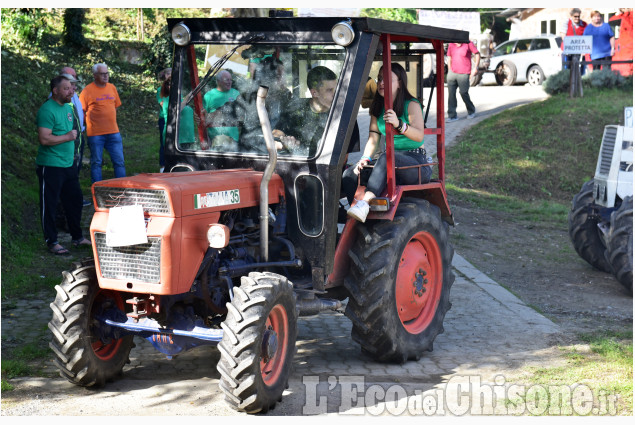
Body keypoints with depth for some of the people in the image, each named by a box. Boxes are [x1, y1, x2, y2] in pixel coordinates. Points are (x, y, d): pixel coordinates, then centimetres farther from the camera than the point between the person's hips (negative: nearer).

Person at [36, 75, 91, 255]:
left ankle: (77, 237, 28)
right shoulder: (47, 110, -17)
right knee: (49, 204, 1)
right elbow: (44, 139, -26)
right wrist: (67, 137, -16)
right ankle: (52, 242, 9)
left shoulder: (68, 107, 11)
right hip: (50, 166, -9)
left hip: (68, 164, 9)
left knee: (74, 200, 15)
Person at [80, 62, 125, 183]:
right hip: (95, 133, -4)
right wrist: (86, 127, -3)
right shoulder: (87, 90, -6)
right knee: (96, 163, 4)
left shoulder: (112, 88, 10)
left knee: (119, 161, 5)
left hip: (113, 132, 4)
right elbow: (81, 111, -3)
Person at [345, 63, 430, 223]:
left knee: (386, 158, -37)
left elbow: (419, 136, -23)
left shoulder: (412, 105, -7)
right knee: (349, 174, -13)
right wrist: (365, 158, -12)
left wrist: (399, 125, -41)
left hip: (416, 163, -6)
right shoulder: (377, 108, 12)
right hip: (392, 164, 7)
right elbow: (373, 137, 7)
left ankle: (366, 202, -50)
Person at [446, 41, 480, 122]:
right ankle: (452, 116, 0)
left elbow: (477, 54, -1)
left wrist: (476, 68, -6)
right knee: (451, 93, -3)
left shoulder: (468, 44, -8)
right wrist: (449, 70, 13)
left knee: (463, 93, 2)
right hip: (452, 72, 4)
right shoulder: (451, 45, 4)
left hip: (463, 74, -4)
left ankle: (471, 111, 27)